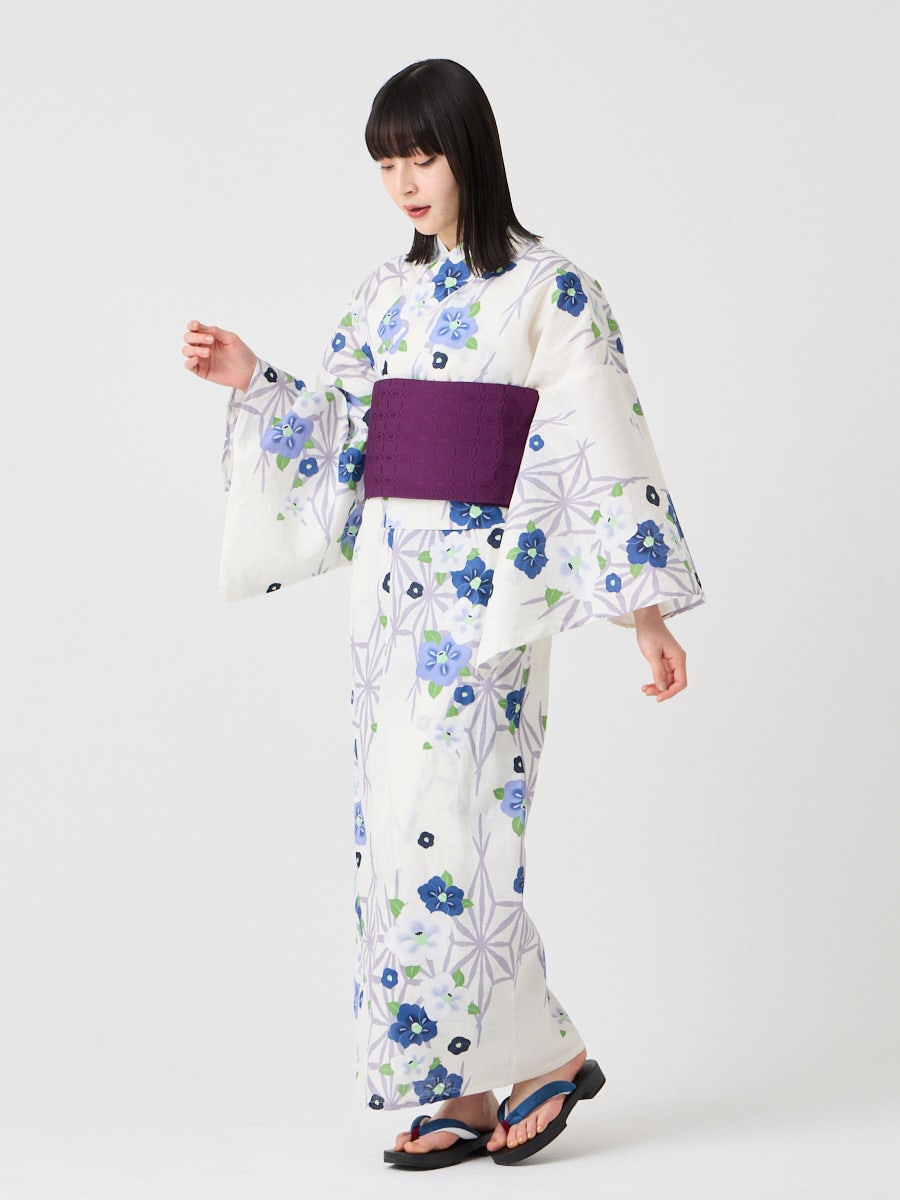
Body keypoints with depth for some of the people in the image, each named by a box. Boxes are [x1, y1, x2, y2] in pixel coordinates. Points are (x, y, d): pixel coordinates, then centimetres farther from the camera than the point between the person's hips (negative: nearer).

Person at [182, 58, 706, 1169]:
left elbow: (602, 453, -8)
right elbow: (336, 438, 18)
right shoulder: (386, 295, 13)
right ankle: (463, 1092, 13)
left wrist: (646, 610, -12)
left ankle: (544, 1053, 7)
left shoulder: (547, 290, -5)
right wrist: (250, 380, 5)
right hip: (389, 586, 7)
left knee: (444, 827, -11)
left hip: (485, 589, -7)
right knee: (398, 832, 5)